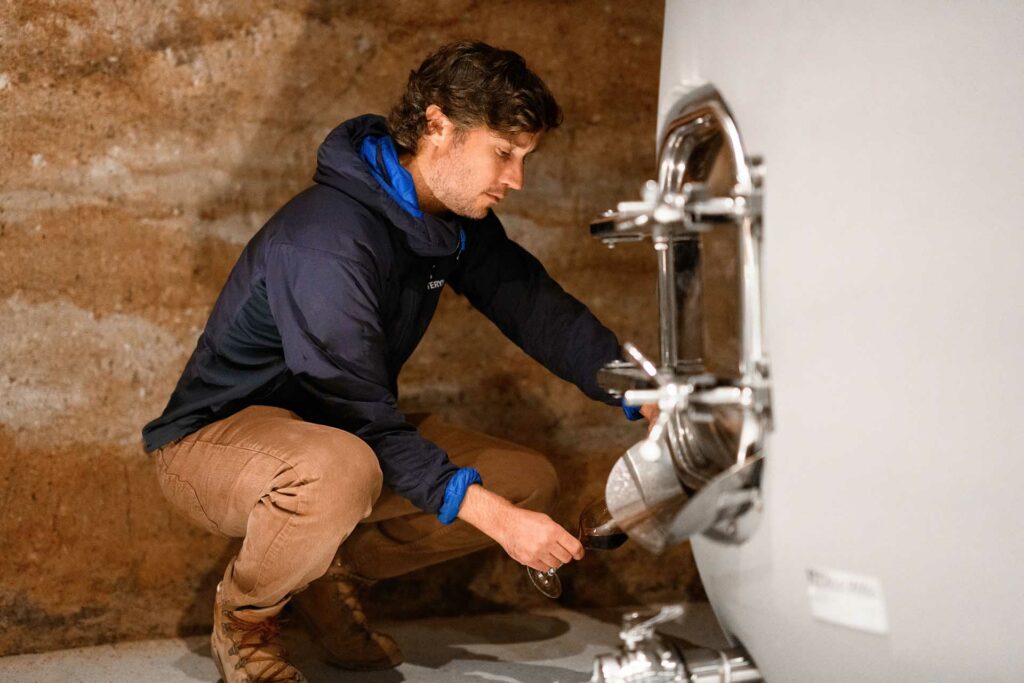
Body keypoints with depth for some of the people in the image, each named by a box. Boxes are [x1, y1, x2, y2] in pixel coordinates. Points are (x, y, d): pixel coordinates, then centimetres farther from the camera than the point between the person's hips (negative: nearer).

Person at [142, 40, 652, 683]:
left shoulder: (459, 219, -3)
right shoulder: (325, 240, -30)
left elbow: (540, 311, -3)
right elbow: (365, 421, -31)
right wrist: (497, 519, -35)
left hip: (347, 431, 8)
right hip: (215, 437, -8)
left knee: (529, 482, -3)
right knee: (339, 470, -42)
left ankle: (334, 571, 10)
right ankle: (243, 620, -10)